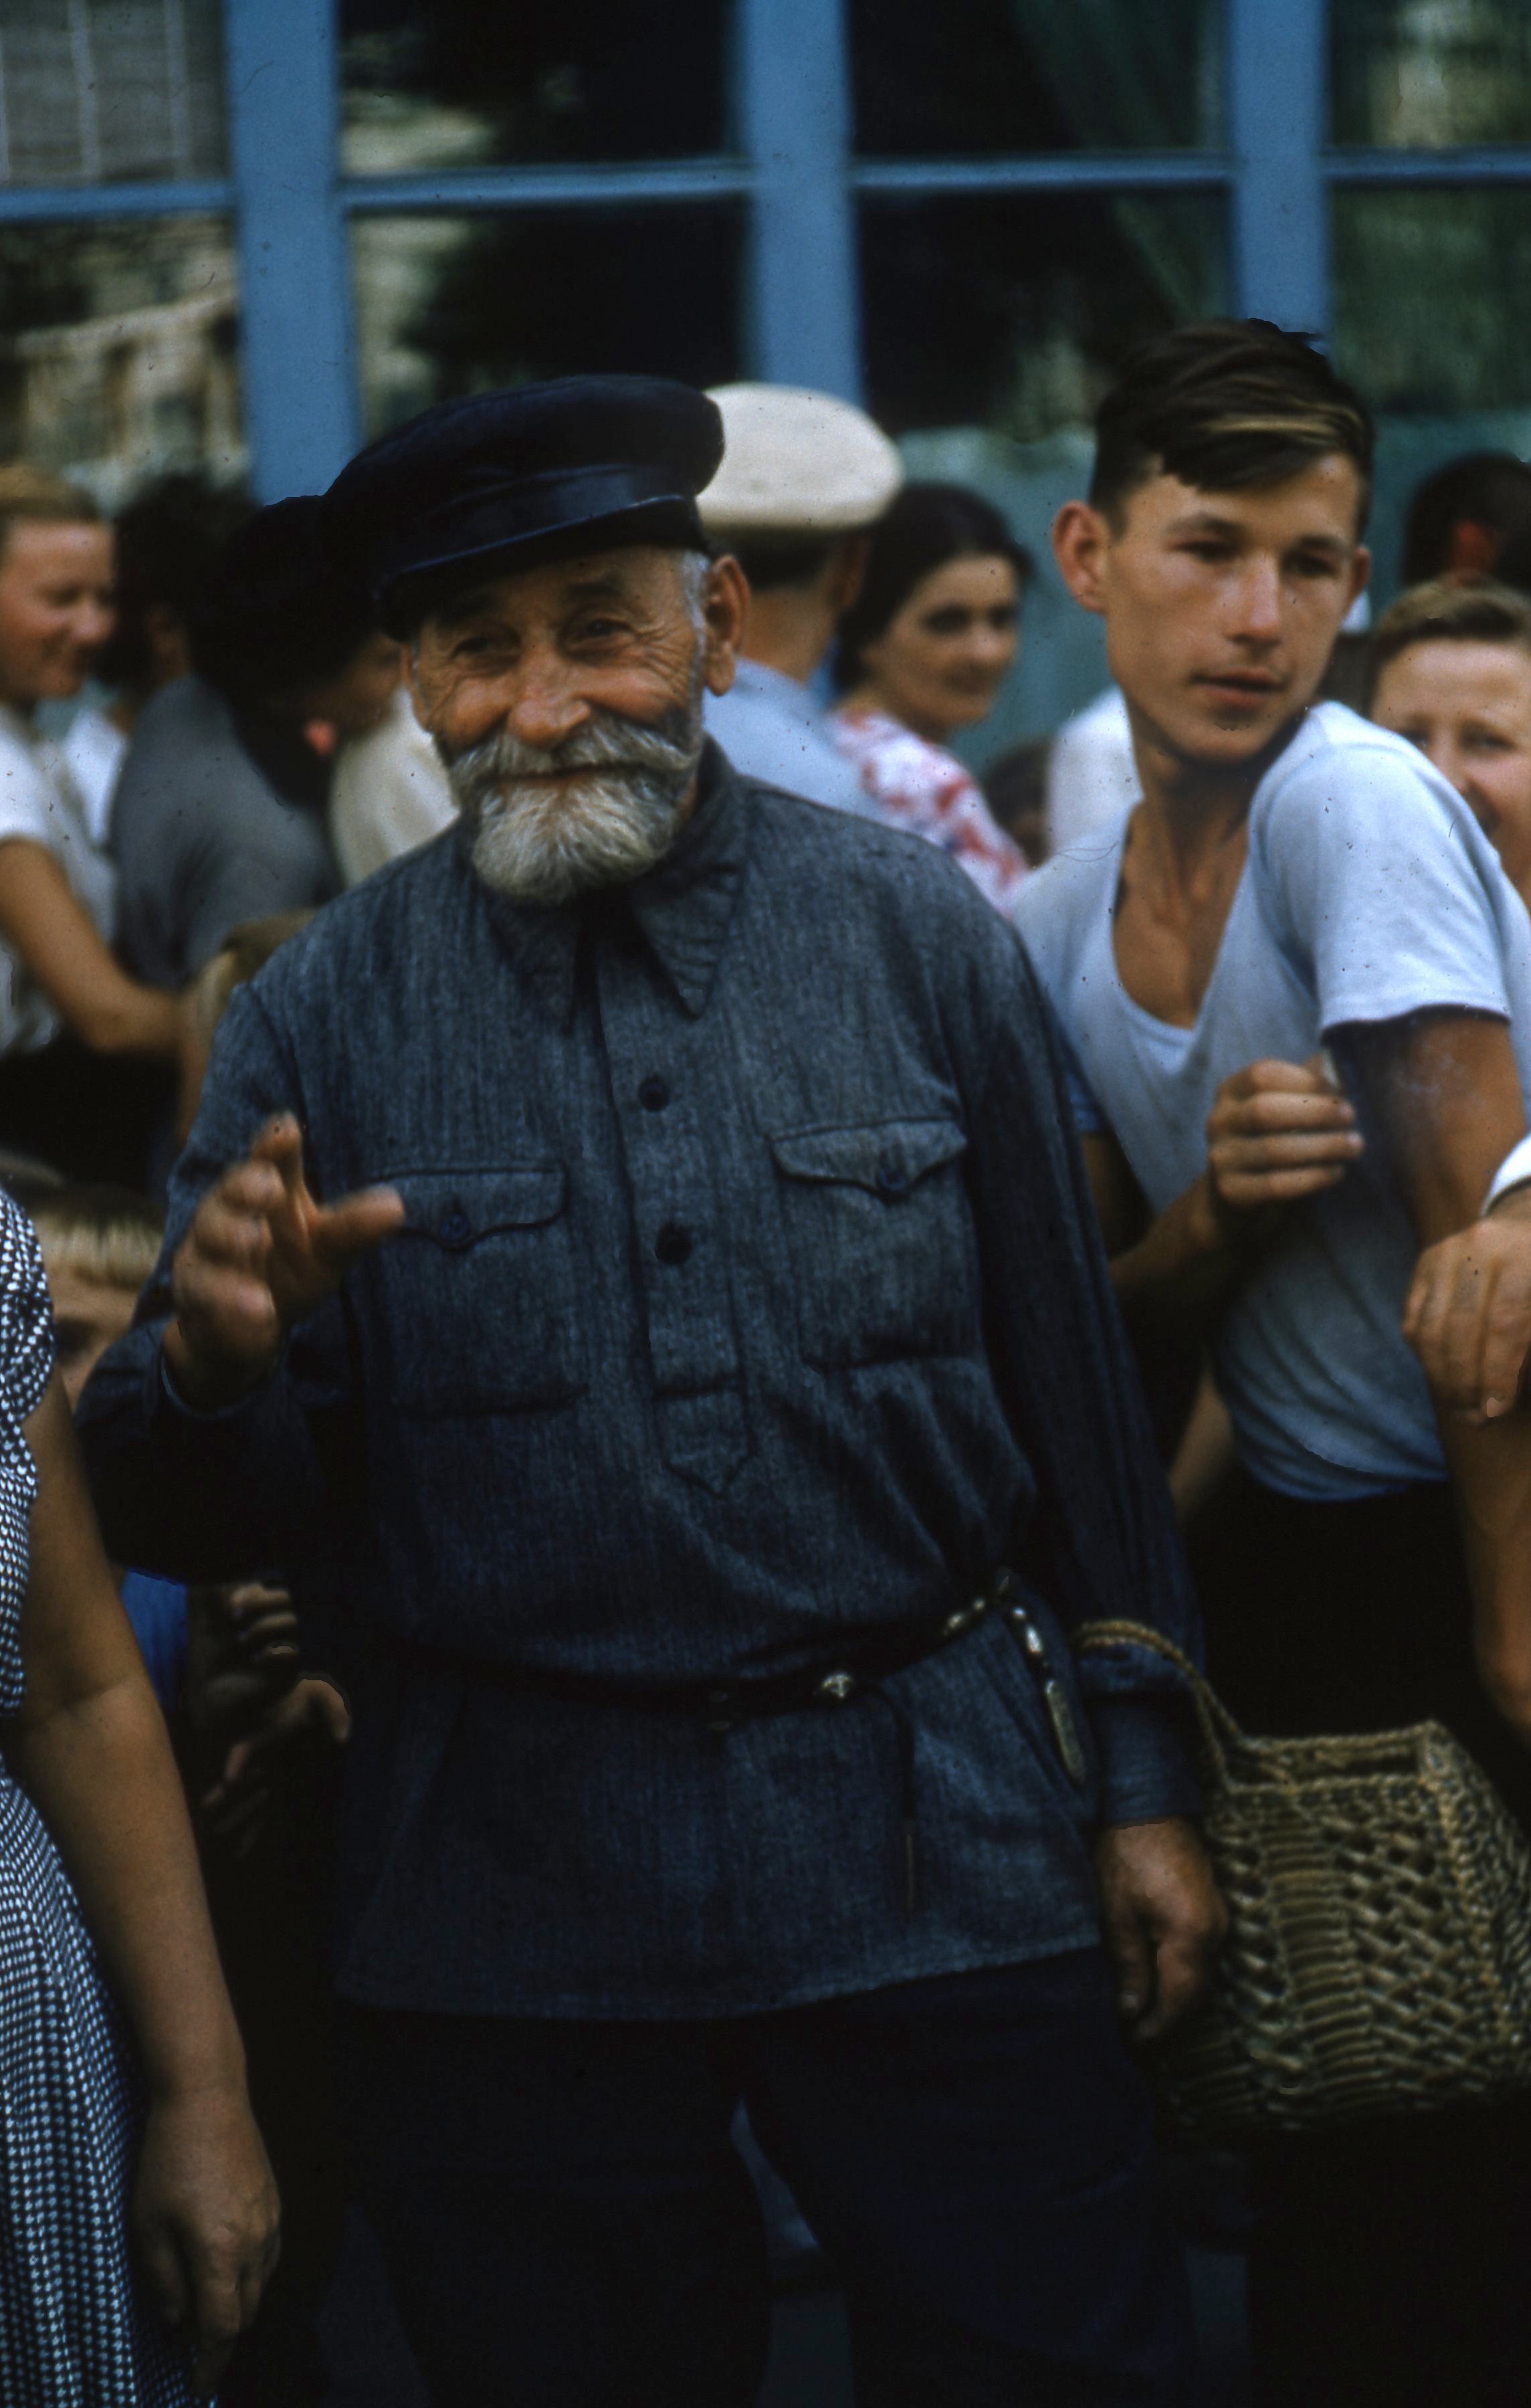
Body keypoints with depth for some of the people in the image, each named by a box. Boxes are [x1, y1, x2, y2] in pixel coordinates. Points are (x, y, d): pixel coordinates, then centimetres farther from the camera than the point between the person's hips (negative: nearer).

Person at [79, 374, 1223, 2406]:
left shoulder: (920, 937, 1)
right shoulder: (325, 1014, -1)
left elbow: (1073, 1381, 6)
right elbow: (221, 1526, -1)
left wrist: (1141, 1785, 6)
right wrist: (211, 1362, -23)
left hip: (946, 1860, 0)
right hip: (509, 1914, 0)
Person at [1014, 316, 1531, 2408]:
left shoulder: (1359, 804, -17)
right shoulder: (1064, 928, 5)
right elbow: (1121, 1329, 9)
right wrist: (1218, 1206, -14)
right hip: (1294, 1568, 7)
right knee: (1328, 2192, 15)